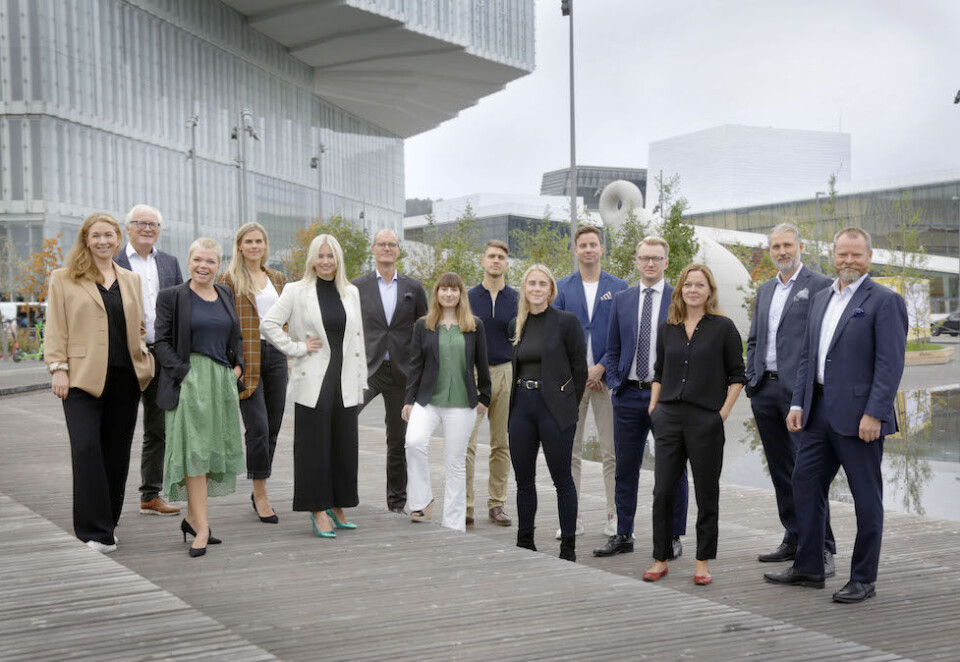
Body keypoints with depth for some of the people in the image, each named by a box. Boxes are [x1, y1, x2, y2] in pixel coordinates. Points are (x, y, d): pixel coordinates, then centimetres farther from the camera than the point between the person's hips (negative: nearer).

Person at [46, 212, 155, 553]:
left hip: (125, 378, 4)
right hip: (83, 378, -4)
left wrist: (143, 354, 8)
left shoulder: (131, 280, 17)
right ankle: (95, 531, -8)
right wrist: (58, 368, -7)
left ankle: (108, 521, 20)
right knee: (87, 449, -12)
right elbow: (55, 329, 1)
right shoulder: (64, 279, 5)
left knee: (117, 451, 8)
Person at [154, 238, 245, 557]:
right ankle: (201, 526, -7)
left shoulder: (226, 294, 13)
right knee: (194, 449, -7)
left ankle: (193, 516, 19)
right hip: (189, 381, -5)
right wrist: (182, 373, -14)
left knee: (213, 448, 7)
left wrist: (237, 367, 5)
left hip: (223, 381, 6)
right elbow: (162, 341, -5)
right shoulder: (171, 296, -2)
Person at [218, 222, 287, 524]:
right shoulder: (229, 279, 1)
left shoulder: (278, 279, 16)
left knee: (273, 426, 7)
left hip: (275, 355, 5)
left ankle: (259, 490, 21)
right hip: (245, 359, -5)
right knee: (258, 428, -11)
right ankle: (260, 494, 1)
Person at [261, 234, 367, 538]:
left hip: (345, 382, 4)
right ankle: (318, 511, 6)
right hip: (313, 382, -4)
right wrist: (295, 348, -9)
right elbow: (268, 323, -5)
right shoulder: (297, 291, 0)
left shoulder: (350, 292, 13)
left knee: (344, 445, 6)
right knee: (314, 446, -2)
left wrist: (361, 379, 12)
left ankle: (337, 507, 18)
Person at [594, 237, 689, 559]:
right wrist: (613, 384, 3)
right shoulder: (621, 300, 10)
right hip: (628, 395, 3)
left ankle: (673, 537, 14)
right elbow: (613, 349, 13)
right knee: (625, 468, 9)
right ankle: (623, 535, 18)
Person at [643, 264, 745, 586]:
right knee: (662, 492, 3)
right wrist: (653, 409, 9)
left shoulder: (723, 327, -1)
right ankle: (660, 559, 14)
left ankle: (702, 562, 15)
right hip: (669, 419, 3)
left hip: (706, 421, -3)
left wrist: (723, 413, -7)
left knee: (707, 494, 4)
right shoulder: (667, 329, 9)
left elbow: (737, 375, 0)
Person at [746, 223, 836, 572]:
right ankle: (794, 540, 22)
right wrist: (751, 379, 9)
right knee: (780, 471, 12)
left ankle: (822, 548, -4)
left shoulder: (820, 286, -3)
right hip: (765, 390, 7)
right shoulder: (765, 290, 18)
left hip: (799, 391, -7)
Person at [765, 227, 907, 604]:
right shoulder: (822, 298, 15)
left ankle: (864, 579, 14)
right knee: (805, 484, 11)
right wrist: (798, 403, 9)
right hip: (819, 412, 8)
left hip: (859, 415, -7)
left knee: (866, 498, 3)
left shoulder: (884, 301, -7)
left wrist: (874, 413, -20)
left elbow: (890, 363, -14)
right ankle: (808, 568, 24)